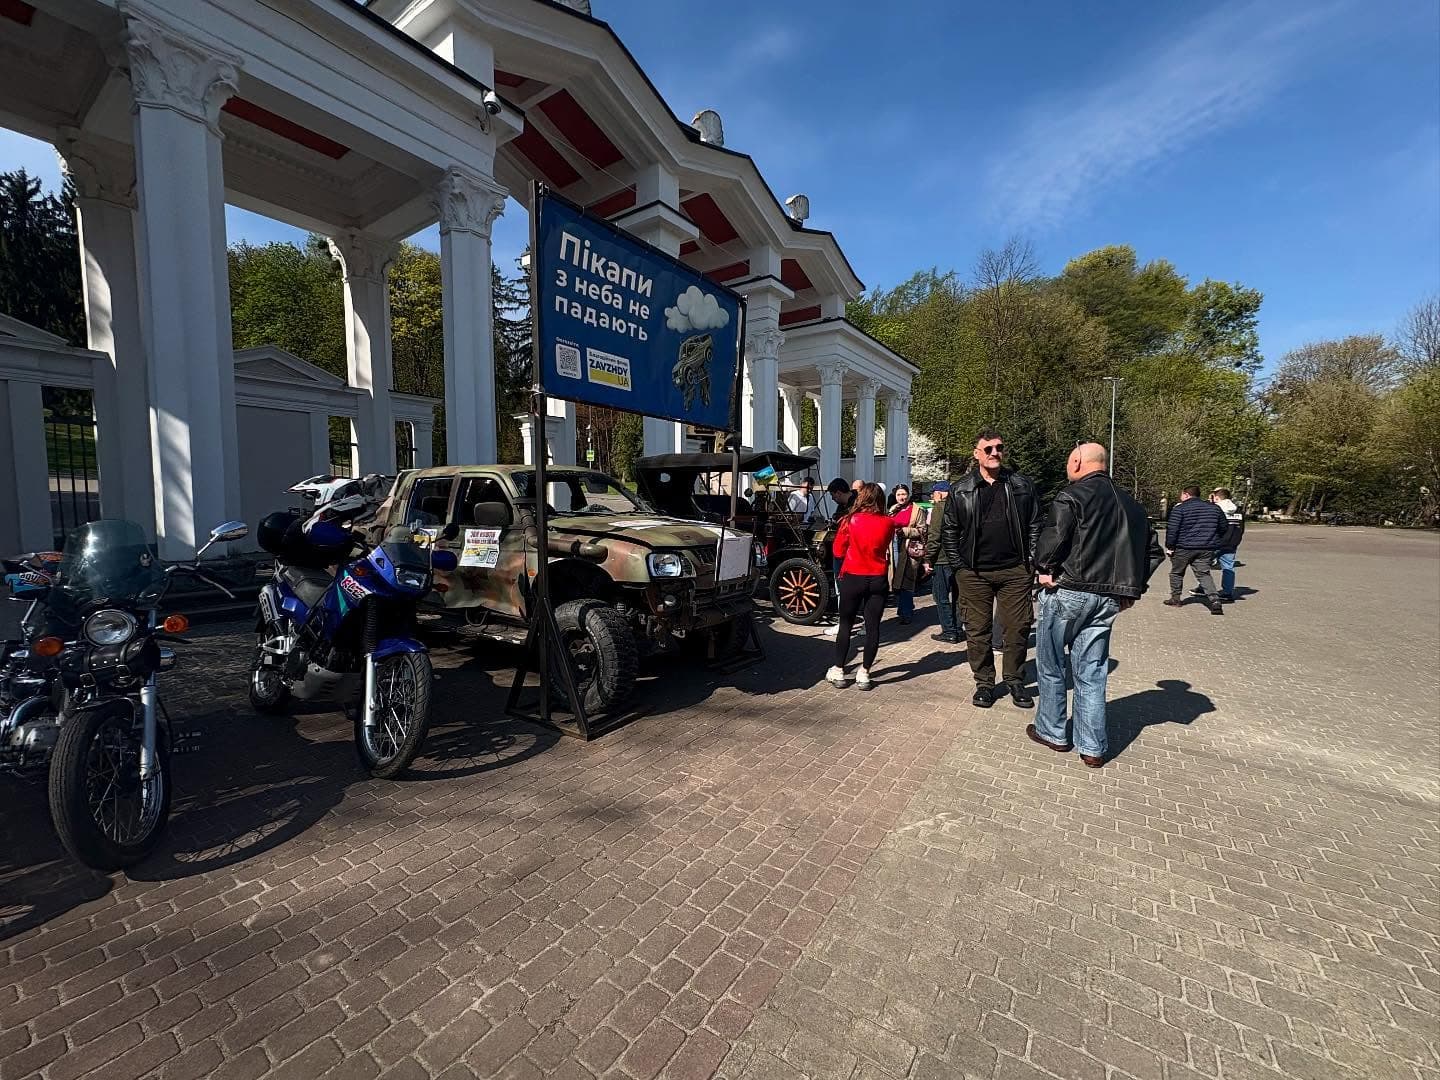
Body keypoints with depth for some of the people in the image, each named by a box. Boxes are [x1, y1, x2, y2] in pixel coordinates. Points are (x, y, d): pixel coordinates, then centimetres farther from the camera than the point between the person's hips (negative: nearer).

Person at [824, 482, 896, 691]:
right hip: (878, 580, 1)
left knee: (846, 625, 11)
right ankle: (864, 674, 12)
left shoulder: (851, 521, -10)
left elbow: (838, 551, -2)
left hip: (853, 578, -1)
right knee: (872, 626, 8)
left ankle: (838, 671, 17)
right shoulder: (888, 523, -4)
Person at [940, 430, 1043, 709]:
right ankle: (984, 683, 20)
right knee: (978, 631, 6)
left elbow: (1035, 526, 9)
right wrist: (959, 565, 0)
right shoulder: (961, 491, 2)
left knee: (1018, 628, 7)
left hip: (1014, 571, 1)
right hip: (973, 573, -1)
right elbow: (948, 531, 5)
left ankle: (1015, 680, 25)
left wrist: (1030, 560, 1)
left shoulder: (1022, 486, 6)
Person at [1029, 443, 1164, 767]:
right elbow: (1153, 551, 16)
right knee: (1091, 672, 13)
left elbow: (1052, 537, -24)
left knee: (1051, 664, 11)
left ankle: (1052, 732, 22)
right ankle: (1092, 747, 18)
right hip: (1108, 599, 6)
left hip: (1067, 593, -6)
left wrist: (1044, 570, -9)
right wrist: (1132, 588, 15)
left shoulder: (1072, 497, -10)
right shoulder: (1130, 505, 14)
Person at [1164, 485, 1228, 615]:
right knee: (1204, 574, 5)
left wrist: (1169, 546, -7)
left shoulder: (1180, 508, -8)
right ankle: (1215, 602, -10)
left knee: (1177, 572, 13)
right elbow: (1224, 528, 18)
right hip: (1207, 549, 4)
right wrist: (1215, 541, 28)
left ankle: (1175, 599, 18)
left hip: (1183, 548, -4)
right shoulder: (1214, 508, 11)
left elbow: (1172, 529, -14)